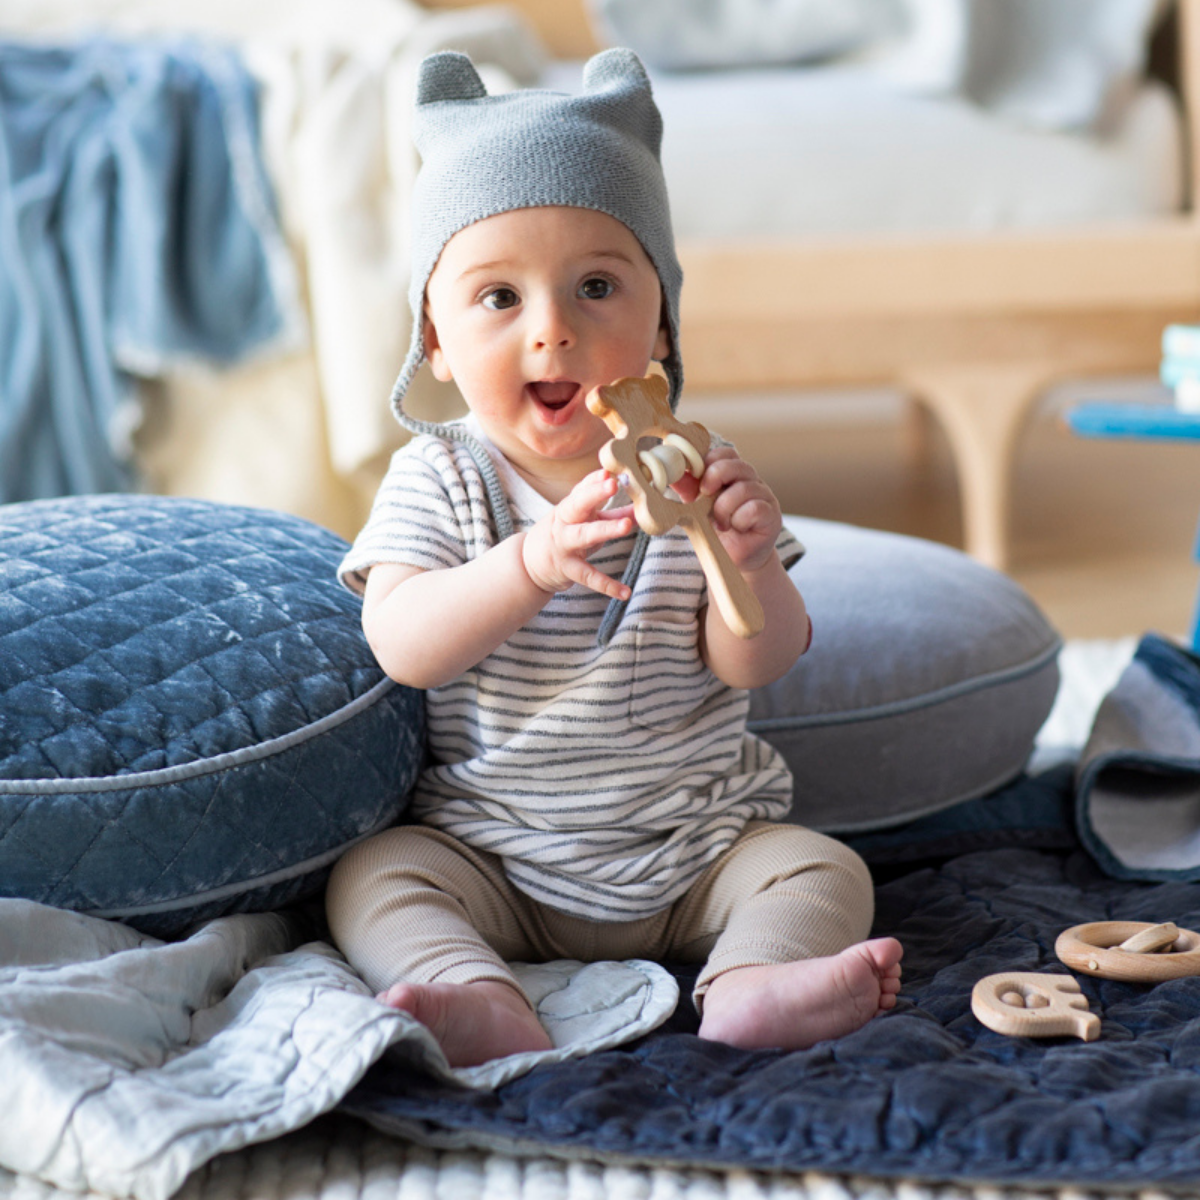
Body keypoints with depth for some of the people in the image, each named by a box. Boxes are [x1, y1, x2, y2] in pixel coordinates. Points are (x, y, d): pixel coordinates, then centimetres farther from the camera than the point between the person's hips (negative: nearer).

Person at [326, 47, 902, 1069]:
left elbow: (754, 664, -8)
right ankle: (483, 1004, -37)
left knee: (822, 868, -16)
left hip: (695, 849, 1)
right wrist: (535, 563, -38)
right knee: (371, 878, -19)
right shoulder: (438, 479, -5)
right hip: (492, 856, 0)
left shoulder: (689, 470, -3)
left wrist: (748, 563, -30)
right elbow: (401, 647, -22)